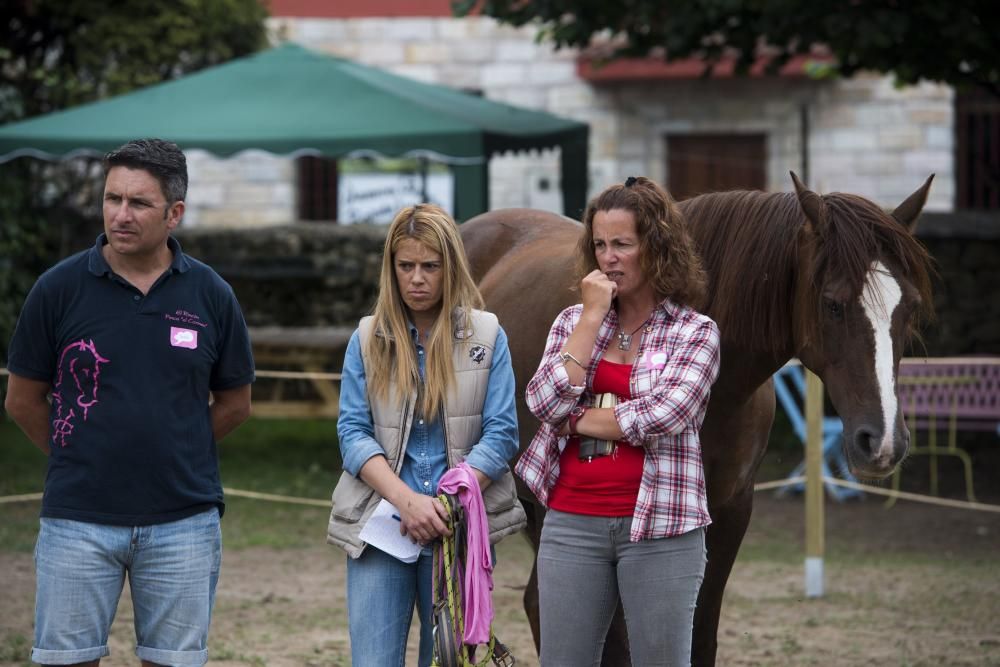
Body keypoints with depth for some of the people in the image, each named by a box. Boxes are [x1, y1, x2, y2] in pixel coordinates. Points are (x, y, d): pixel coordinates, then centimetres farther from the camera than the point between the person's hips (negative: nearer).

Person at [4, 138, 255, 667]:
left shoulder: (209, 294, 1)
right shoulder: (59, 288, -3)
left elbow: (235, 404, 13)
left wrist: (171, 456, 11)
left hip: (183, 521, 1)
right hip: (77, 520, -1)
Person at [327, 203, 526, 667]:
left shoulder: (487, 337, 3)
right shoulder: (368, 339, 6)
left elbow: (500, 434, -3)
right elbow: (353, 433, -1)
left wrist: (446, 505, -15)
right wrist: (407, 500, -15)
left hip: (457, 529, 0)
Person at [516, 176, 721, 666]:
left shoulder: (695, 333, -1)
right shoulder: (572, 321, 9)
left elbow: (665, 415, -17)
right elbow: (544, 403, -7)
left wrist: (577, 420, -9)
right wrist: (593, 316, -6)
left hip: (659, 527, -3)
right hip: (571, 522, 4)